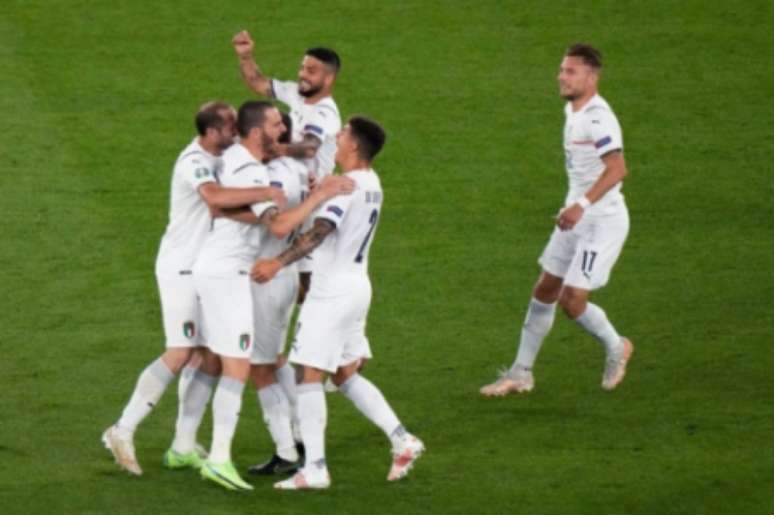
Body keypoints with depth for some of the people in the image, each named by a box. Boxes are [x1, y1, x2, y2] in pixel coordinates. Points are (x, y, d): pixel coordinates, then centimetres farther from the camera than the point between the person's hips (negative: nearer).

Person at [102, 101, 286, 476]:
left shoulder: (220, 154, 5)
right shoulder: (194, 162, -23)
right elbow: (215, 196, -44)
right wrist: (267, 193, -41)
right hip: (182, 268, -9)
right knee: (180, 354, -12)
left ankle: (184, 446, 14)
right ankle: (123, 431, -7)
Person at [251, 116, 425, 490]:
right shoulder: (371, 183, 10)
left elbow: (320, 231, -29)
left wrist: (278, 263, -37)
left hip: (333, 292, -9)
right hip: (356, 287, 9)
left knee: (310, 375, -5)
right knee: (347, 376, 17)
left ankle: (314, 468, -7)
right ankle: (401, 439, 10)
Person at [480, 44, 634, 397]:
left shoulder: (598, 117, -21)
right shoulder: (572, 111, 9)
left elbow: (617, 168, -33)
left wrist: (582, 205, -39)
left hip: (602, 221, -9)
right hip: (577, 218, 9)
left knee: (572, 300, -9)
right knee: (544, 292, 10)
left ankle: (615, 348, 19)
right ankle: (521, 374, 19)